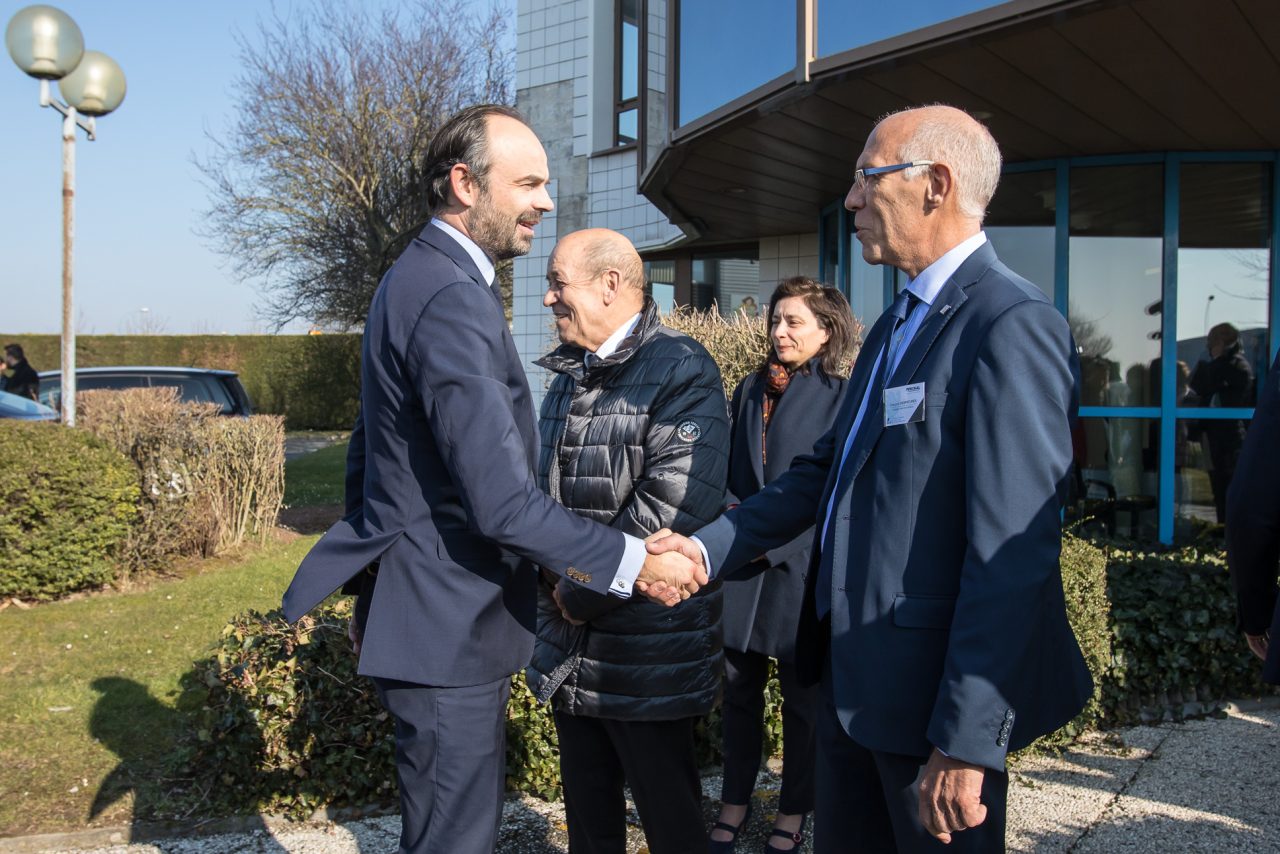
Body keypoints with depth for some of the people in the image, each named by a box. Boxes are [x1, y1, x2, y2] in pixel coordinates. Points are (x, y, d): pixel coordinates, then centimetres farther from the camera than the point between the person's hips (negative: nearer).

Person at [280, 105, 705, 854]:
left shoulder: (414, 278, 11)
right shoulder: (452, 298, -22)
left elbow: (368, 452, 18)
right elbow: (503, 503, -27)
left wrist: (370, 587, 26)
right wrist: (634, 562, -18)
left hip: (422, 611, 10)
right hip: (448, 627, -10)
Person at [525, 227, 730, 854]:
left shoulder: (682, 372, -14)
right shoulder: (568, 375, 13)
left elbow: (671, 507, -24)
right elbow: (541, 486, 16)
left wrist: (582, 594, -16)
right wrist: (554, 581, -1)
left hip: (649, 654, -7)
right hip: (571, 649, 7)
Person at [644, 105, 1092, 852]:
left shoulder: (1012, 326, -19)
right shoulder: (900, 321, 13)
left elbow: (1014, 553, -24)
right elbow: (829, 471, 15)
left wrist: (964, 741, -23)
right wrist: (708, 547, 5)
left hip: (934, 692, -9)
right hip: (853, 677, 9)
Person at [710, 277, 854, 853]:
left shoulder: (840, 397, -5)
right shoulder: (750, 389, 10)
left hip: (803, 565, -4)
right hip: (741, 563, 4)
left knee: (803, 697, 8)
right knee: (739, 688, 11)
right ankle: (734, 801, 26)